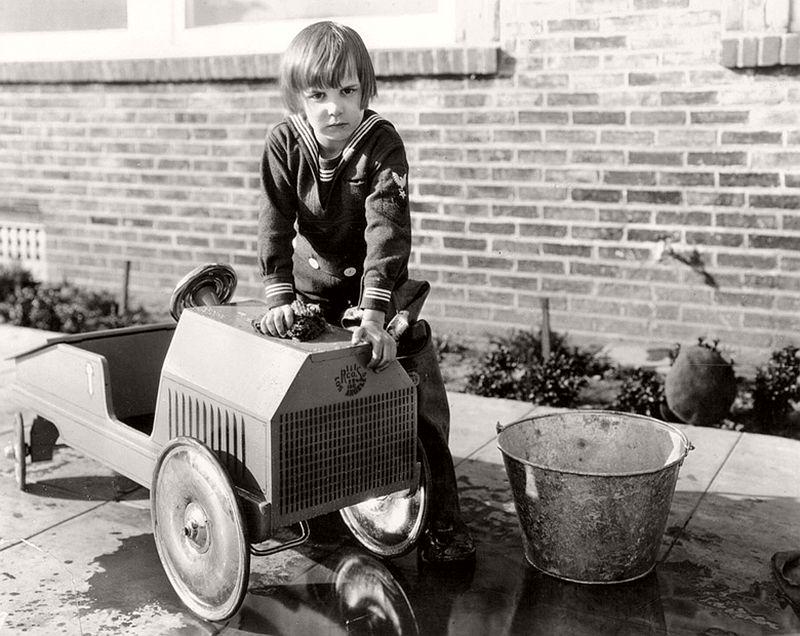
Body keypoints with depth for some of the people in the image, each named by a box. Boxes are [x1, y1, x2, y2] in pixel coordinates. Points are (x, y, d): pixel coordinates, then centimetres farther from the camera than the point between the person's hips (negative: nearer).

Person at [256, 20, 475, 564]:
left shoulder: (383, 144, -21)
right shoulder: (285, 143, -13)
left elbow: (387, 228, -32)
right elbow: (275, 221, -18)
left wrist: (375, 311, -43)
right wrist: (279, 295, -32)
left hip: (377, 283, -2)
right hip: (311, 283, 3)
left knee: (420, 398, -11)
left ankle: (441, 518, -1)